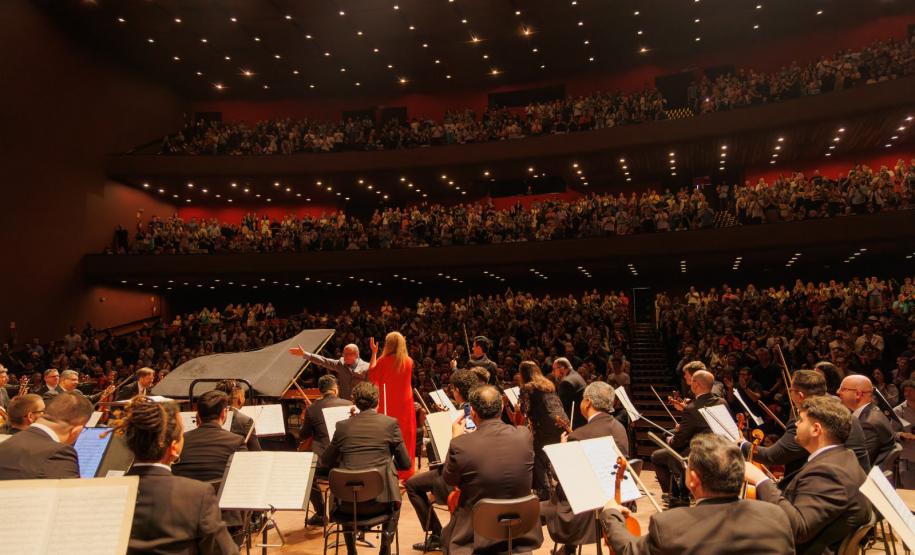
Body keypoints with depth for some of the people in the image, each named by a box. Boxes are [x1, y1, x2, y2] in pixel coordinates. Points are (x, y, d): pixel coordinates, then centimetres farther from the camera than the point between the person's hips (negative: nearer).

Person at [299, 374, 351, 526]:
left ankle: (320, 513, 25)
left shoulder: (312, 408, -3)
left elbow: (303, 436, 8)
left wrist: (304, 423, 27)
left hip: (322, 463, -1)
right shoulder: (348, 405, 0)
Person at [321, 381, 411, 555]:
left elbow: (325, 462, 12)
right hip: (379, 500, -1)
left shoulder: (342, 426, 1)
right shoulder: (390, 423, -4)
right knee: (395, 502, 34)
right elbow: (406, 464, 2)